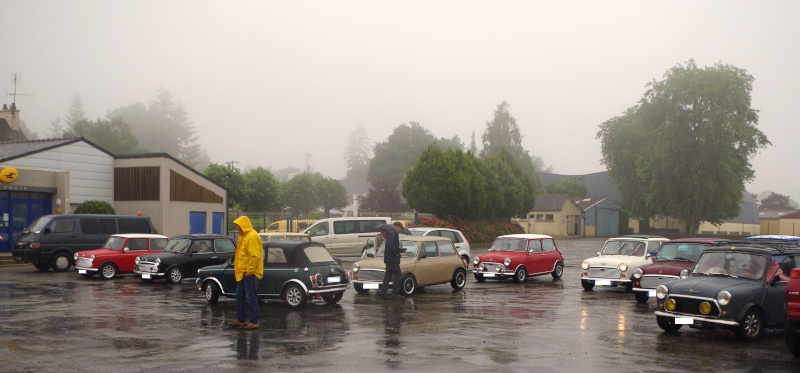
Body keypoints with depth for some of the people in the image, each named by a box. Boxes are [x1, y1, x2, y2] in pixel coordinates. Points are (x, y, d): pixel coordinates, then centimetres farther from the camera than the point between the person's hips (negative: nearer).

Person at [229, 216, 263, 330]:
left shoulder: (252, 236, -17)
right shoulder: (243, 236, 15)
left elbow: (255, 256, -22)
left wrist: (249, 270, -20)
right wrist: (238, 268, 16)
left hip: (250, 273, -10)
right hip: (243, 273, 10)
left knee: (251, 297, -6)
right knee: (240, 296, 15)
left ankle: (254, 322, 0)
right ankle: (241, 319, 24)